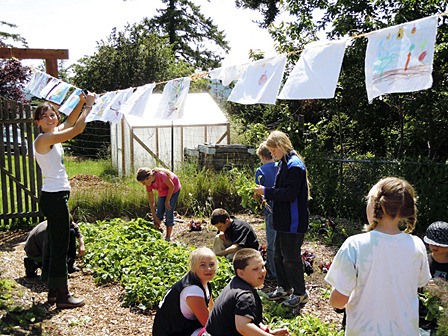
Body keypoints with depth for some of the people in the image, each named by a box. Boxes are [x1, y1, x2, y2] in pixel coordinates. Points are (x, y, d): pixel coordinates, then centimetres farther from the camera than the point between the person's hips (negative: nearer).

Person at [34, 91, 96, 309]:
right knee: (60, 246, -4)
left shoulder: (53, 135, 11)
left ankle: (53, 291, 27)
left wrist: (82, 102, 11)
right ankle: (62, 296, 5)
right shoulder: (44, 139, -15)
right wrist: (88, 105, -9)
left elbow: (70, 122, 24)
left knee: (55, 244, 16)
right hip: (54, 197, -10)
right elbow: (77, 129, -21)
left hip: (57, 196, 10)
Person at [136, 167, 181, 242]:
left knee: (169, 211, -9)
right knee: (159, 211, 2)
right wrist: (155, 217, -12)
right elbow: (151, 201, -12)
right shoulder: (148, 184, -18)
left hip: (174, 189, -6)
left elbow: (172, 186, -24)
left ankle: (168, 237, -2)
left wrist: (167, 201, -16)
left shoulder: (160, 175, -39)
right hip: (163, 192, 6)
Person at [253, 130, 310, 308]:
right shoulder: (284, 163, 12)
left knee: (291, 257, 0)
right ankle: (284, 288, 33)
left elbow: (290, 194, -25)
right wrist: (266, 194, 5)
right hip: (284, 220, 10)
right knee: (279, 255, 18)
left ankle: (300, 293, 17)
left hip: (293, 222, -10)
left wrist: (266, 191, -19)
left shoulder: (294, 165, -19)